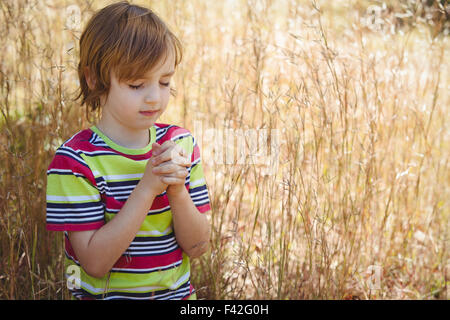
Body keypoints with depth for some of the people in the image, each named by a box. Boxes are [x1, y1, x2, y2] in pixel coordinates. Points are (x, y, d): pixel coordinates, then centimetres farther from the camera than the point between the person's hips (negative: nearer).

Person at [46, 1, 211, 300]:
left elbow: (197, 247, -7)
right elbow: (95, 262, -22)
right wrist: (147, 188, -27)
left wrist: (177, 188, -23)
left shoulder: (181, 144, -6)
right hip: (104, 293, -3)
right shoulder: (75, 159, -18)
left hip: (177, 292, 4)